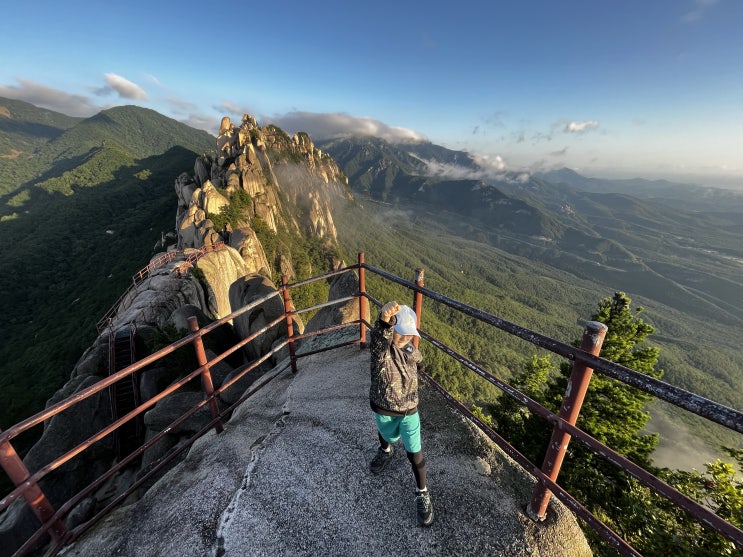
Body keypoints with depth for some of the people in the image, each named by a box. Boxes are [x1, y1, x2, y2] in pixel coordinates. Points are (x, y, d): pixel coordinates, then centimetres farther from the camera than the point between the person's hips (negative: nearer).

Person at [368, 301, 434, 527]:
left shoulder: (411, 350, -11)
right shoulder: (380, 347, -25)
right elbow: (380, 336, -52)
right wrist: (384, 320, -73)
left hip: (409, 410, 1)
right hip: (383, 409, -1)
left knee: (415, 454, 7)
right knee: (387, 435, 27)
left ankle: (422, 494, 32)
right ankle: (386, 451, 63)